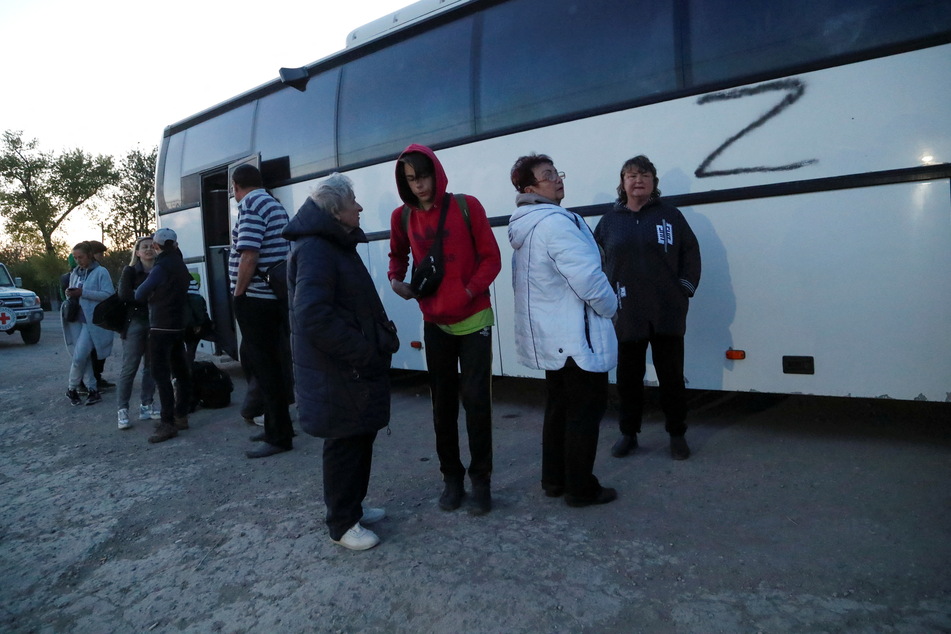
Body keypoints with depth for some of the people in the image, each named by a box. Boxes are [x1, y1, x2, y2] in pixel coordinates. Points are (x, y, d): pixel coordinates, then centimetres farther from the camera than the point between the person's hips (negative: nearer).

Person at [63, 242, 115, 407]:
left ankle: (72, 389, 10)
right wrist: (69, 294, 1)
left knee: (79, 356, -9)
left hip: (92, 321, -7)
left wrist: (83, 292, -19)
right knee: (84, 357, 6)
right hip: (76, 320, 7)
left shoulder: (101, 272, -5)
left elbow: (109, 294, -15)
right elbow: (73, 294, 25)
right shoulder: (75, 273, 15)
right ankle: (93, 390, 13)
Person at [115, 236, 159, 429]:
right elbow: (124, 295, -11)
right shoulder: (130, 271, 1)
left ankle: (146, 406, 14)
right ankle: (122, 410, 1)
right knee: (129, 367, -4)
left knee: (151, 366, 5)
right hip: (135, 322, -3)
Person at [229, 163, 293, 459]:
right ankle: (276, 425, 27)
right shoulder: (274, 205, 17)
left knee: (264, 365, -3)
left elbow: (249, 255, -23)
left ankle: (279, 436, 4)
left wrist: (238, 293, -12)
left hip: (255, 298, -9)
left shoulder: (251, 205, -12)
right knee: (264, 359, 18)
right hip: (275, 296, 9)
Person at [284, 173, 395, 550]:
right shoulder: (314, 250, -18)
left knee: (361, 437, 19)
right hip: (335, 373, -10)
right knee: (344, 444, 2)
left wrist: (382, 334, 9)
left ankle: (353, 507, 36)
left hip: (355, 366, 10)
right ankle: (342, 525, 19)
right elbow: (314, 317, -28)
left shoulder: (337, 244, 15)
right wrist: (362, 352, -23)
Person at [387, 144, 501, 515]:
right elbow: (398, 255, 19)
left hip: (474, 319, -2)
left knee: (476, 399, -1)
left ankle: (481, 479, 14)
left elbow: (491, 258, -4)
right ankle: (452, 477, 24)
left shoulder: (466, 206, -6)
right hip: (434, 322, 3)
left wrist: (470, 291, -18)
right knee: (443, 402, 10)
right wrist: (396, 279, -1)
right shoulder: (402, 217, 2)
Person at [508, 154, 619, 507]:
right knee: (585, 411, 2)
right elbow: (587, 277, -25)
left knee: (559, 408, 19)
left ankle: (554, 480, 28)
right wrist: (610, 307, -5)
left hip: (548, 336, 10)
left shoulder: (522, 228, 11)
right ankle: (580, 488, 12)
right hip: (576, 336, -10)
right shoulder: (556, 221, -20)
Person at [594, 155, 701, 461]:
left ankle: (677, 434, 23)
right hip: (626, 315, 1)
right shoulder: (609, 221, 9)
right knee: (628, 377, 9)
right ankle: (628, 433, 25)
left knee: (671, 375, 7)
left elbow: (690, 253, 5)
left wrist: (686, 289, -3)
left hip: (668, 314, -1)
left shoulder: (670, 215, 6)